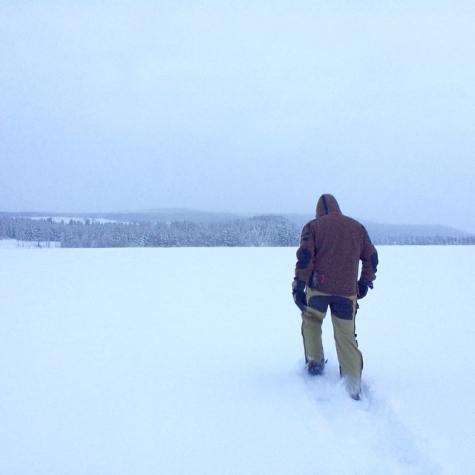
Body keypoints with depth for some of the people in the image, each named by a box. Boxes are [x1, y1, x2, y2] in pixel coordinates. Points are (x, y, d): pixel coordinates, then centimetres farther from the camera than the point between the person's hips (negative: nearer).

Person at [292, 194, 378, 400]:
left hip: (318, 288, -2)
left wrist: (299, 286, -5)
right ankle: (354, 383, 4)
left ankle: (314, 362, 23)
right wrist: (365, 283, 24)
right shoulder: (357, 227, 14)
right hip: (347, 291, 2)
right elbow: (371, 258, 15)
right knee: (346, 335, 7)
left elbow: (304, 257, -6)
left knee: (311, 320, 25)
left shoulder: (313, 226, 4)